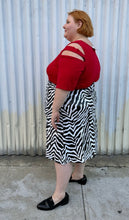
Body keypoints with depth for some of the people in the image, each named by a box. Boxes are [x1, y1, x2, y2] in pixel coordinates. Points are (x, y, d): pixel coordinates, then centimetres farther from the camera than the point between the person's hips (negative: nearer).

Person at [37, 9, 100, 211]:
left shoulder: (73, 49, -24)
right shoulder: (89, 48, 9)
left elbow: (64, 84, -30)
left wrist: (55, 109, -23)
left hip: (69, 105, -10)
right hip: (85, 101, 10)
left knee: (62, 147, -1)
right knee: (79, 140, 22)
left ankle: (60, 195, 11)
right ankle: (79, 175, 41)